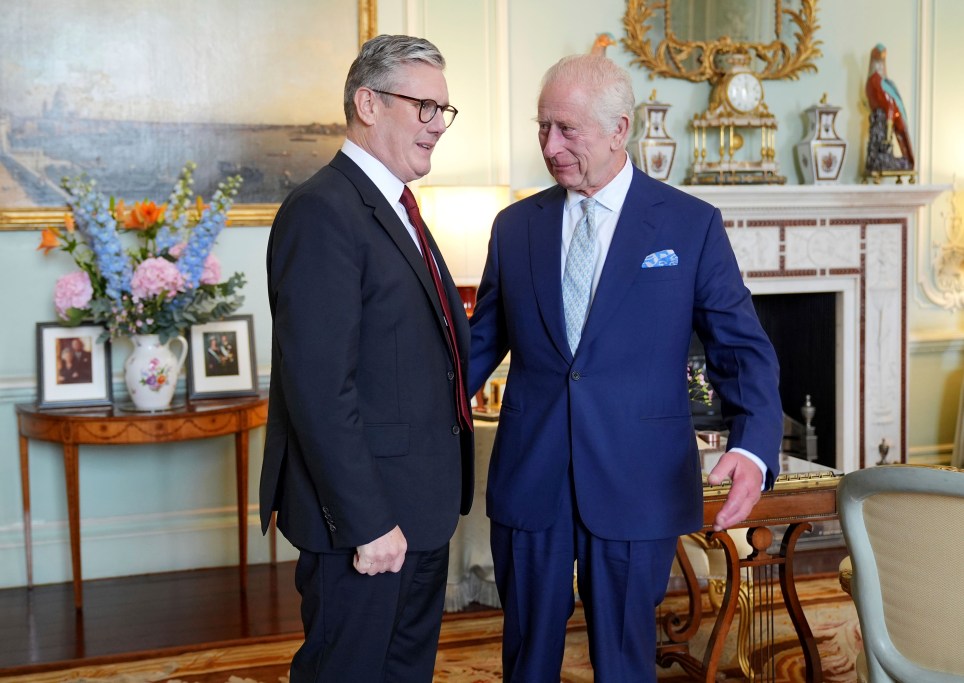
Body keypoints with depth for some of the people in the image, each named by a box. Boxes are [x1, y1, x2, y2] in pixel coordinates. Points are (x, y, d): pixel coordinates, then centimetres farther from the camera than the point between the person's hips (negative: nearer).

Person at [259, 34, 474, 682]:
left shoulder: (396, 209, 14)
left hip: (421, 509, 10)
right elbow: (319, 387, -24)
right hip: (365, 516, -9)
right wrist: (368, 523, -22)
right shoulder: (322, 211, -18)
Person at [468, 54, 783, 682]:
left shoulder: (693, 225, -2)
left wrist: (753, 449, -19)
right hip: (528, 483, 3)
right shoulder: (515, 225, 6)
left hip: (637, 488, -2)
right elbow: (484, 341, 12)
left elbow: (743, 349, -3)